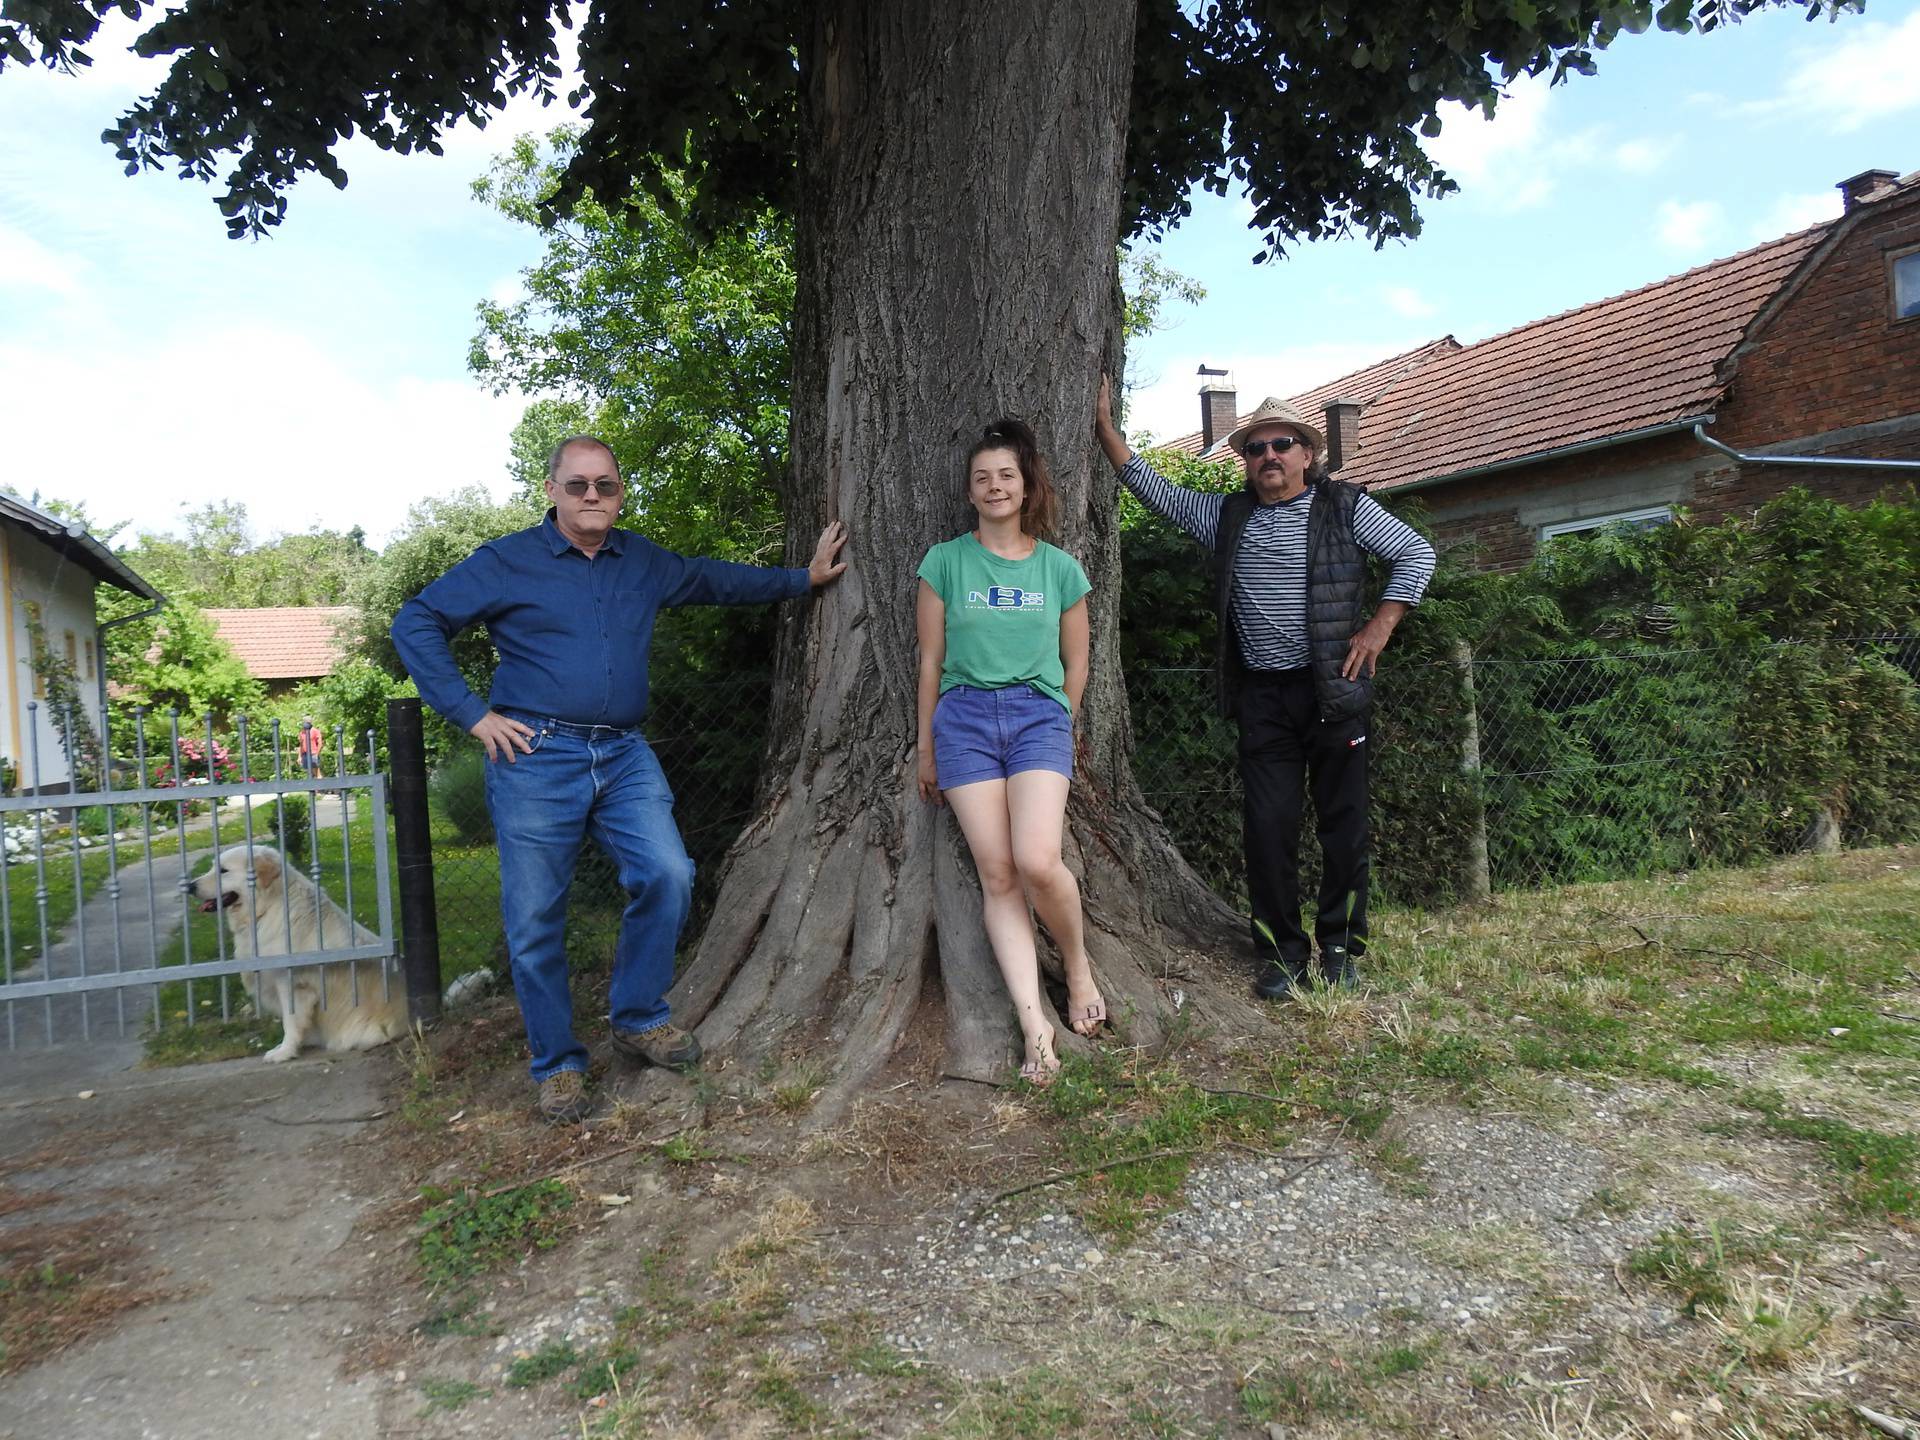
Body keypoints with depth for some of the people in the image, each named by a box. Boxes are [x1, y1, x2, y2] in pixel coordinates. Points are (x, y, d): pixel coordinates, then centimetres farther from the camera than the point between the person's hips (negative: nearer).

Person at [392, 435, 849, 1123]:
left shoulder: (645, 562, 14)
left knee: (668, 876, -13)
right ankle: (557, 1066, 17)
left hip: (624, 755, 3)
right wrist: (470, 713, -5)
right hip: (536, 757, -3)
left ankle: (638, 1020, 10)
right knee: (536, 918, 1)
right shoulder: (507, 561, 1)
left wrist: (803, 578, 28)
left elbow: (716, 579, 29)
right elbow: (416, 622, 2)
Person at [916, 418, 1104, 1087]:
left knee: (1038, 863, -19)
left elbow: (1075, 664, 16)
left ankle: (1078, 966, 11)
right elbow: (931, 660, 9)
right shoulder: (946, 561, 7)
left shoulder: (1061, 569, 9)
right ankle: (1035, 1026, -4)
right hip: (964, 716, 1)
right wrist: (927, 747, 10)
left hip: (1039, 714, 0)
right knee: (997, 874, -6)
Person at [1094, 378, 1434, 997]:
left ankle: (1339, 946, 19)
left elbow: (1416, 552, 5)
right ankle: (1282, 952, 13)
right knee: (1268, 827, 0)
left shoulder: (1345, 507, 3)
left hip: (1331, 688, -2)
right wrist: (1105, 429, 7)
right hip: (1262, 696, 2)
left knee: (1343, 822, 4)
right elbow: (1154, 488, 12)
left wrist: (1379, 627, -4)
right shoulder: (1227, 516, 11)